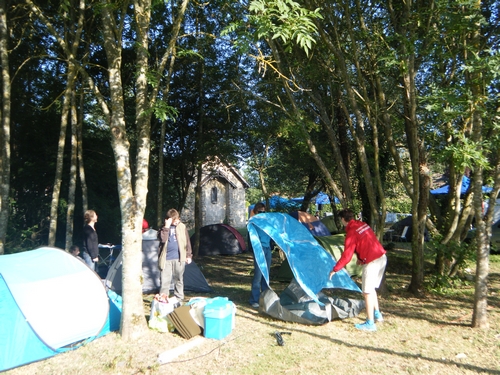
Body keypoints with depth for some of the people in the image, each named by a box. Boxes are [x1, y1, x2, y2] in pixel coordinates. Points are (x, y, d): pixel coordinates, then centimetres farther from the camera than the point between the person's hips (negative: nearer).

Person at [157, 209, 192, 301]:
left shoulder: (182, 227, 5)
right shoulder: (164, 228, 2)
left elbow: (187, 241, 10)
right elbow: (162, 239, -16)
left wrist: (188, 255, 10)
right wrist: (166, 227, -20)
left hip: (179, 258, 1)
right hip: (166, 258, -1)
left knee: (179, 279, 11)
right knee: (165, 280, -1)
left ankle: (179, 299, 24)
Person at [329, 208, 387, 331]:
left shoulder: (351, 233, -16)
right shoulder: (363, 225, 8)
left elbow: (346, 256, -17)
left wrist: (335, 269, -9)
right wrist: (360, 257, 26)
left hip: (372, 262, -9)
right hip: (382, 258, 9)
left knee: (367, 292, 0)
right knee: (371, 288, 23)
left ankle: (370, 323, 5)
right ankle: (377, 314, 33)